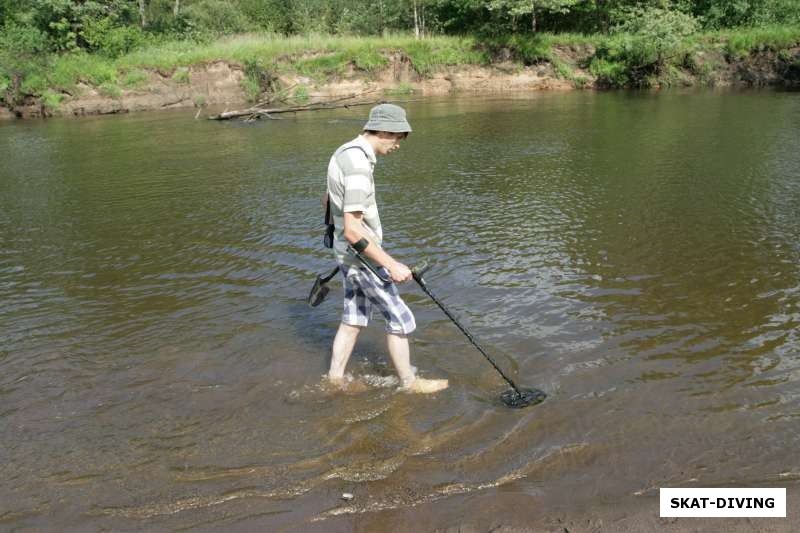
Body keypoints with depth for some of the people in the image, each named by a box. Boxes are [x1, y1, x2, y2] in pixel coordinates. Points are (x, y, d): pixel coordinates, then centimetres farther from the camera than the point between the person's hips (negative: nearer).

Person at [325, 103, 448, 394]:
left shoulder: (344, 152, 6)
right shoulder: (358, 165, -26)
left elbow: (328, 201, 22)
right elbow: (352, 231, -30)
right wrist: (391, 265, -29)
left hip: (347, 254, 10)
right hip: (363, 258, -9)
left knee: (353, 319, 18)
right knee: (400, 319, 4)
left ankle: (335, 380, 28)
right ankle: (409, 383, 19)